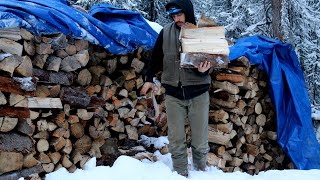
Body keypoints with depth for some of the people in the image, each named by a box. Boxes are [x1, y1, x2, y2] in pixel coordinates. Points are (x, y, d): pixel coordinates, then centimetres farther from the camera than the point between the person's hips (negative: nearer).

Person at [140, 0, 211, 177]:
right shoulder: (166, 32, -1)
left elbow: (207, 63, -3)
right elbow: (156, 57, 13)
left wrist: (202, 70, -24)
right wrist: (149, 78, 13)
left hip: (198, 93, -1)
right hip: (173, 94, 1)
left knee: (200, 140, 6)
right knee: (176, 140, 3)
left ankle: (201, 172, 24)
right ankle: (181, 174, 15)